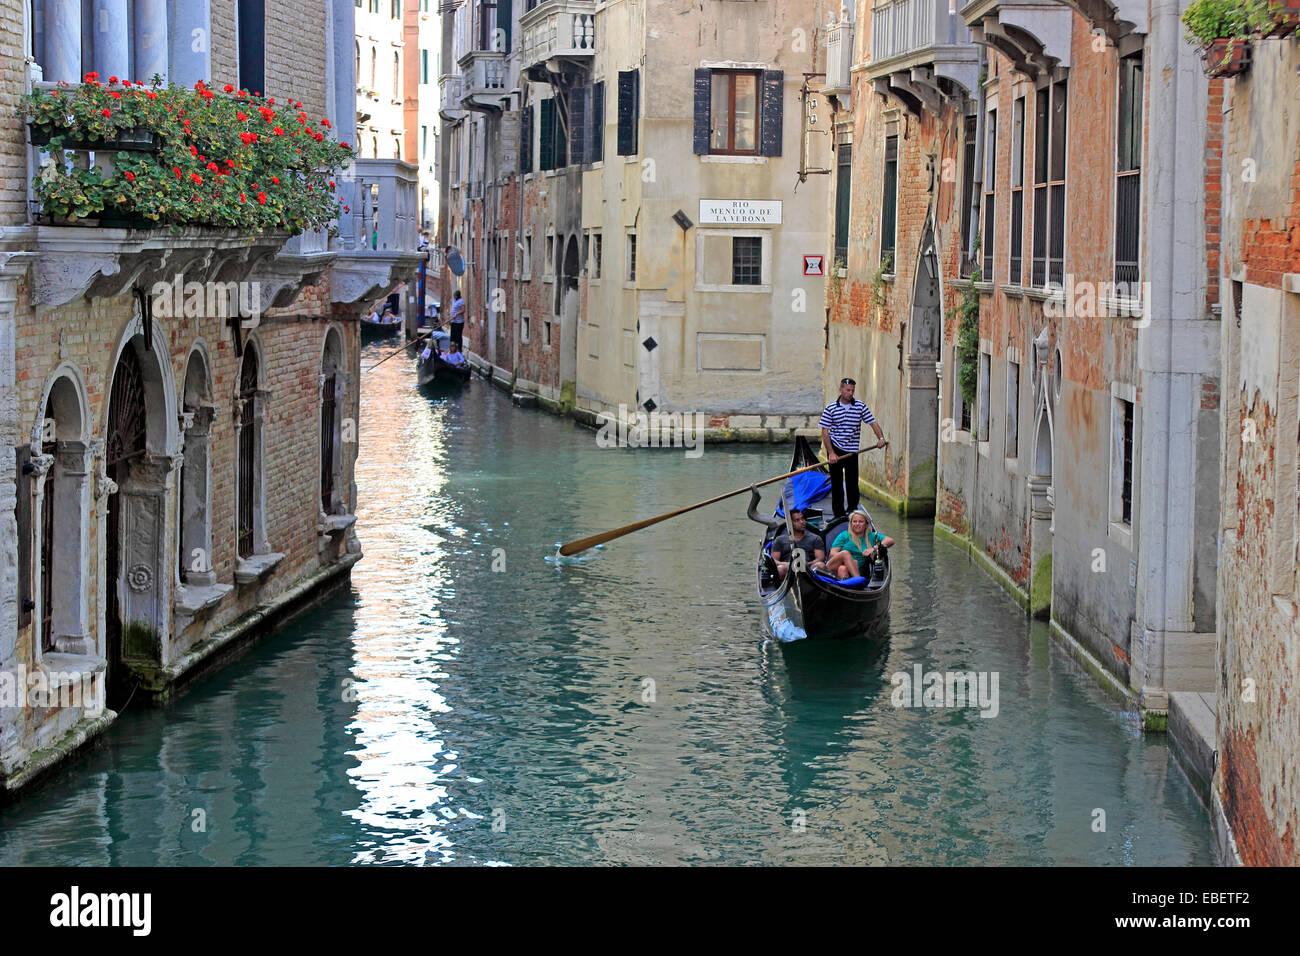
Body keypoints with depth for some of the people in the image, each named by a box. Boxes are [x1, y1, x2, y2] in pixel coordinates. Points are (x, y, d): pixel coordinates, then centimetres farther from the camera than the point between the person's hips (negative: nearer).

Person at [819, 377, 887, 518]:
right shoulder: (830, 409, -5)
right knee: (836, 483, 5)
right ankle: (838, 513, 12)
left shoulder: (861, 406, -1)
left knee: (852, 483, -5)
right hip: (834, 448, -1)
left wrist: (881, 438, -19)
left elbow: (873, 423, -1)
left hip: (852, 451, 1)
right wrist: (831, 453, -14)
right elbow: (825, 432, -6)